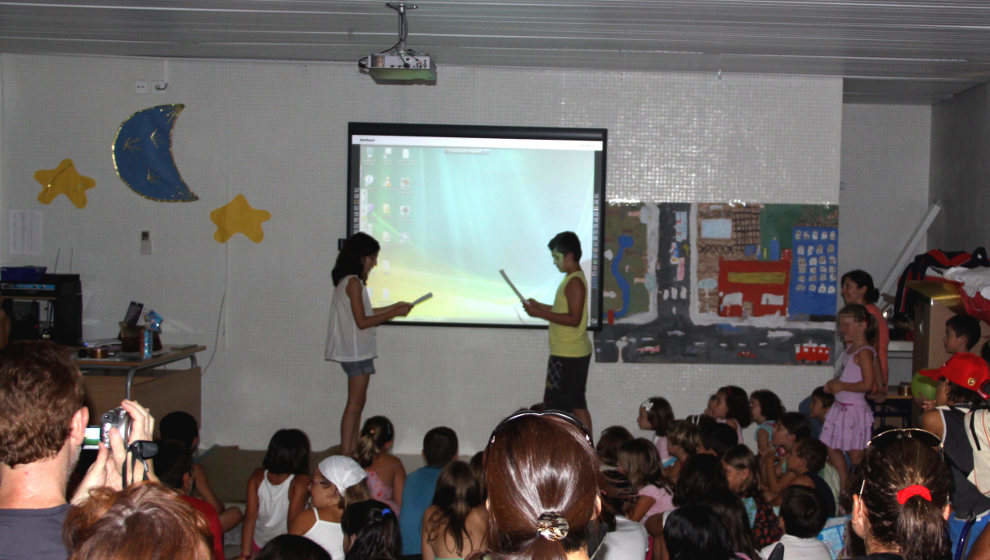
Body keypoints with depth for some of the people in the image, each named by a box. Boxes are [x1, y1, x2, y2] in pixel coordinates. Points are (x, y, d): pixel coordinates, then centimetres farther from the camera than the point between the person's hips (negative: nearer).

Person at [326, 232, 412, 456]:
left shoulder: (348, 281, 14)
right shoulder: (353, 282, -15)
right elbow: (362, 321, -19)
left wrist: (394, 307, 16)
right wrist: (394, 314, -13)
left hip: (356, 351, 10)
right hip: (357, 351, -10)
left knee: (357, 403, 11)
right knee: (355, 404, -6)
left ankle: (351, 452, 14)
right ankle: (346, 454, -4)